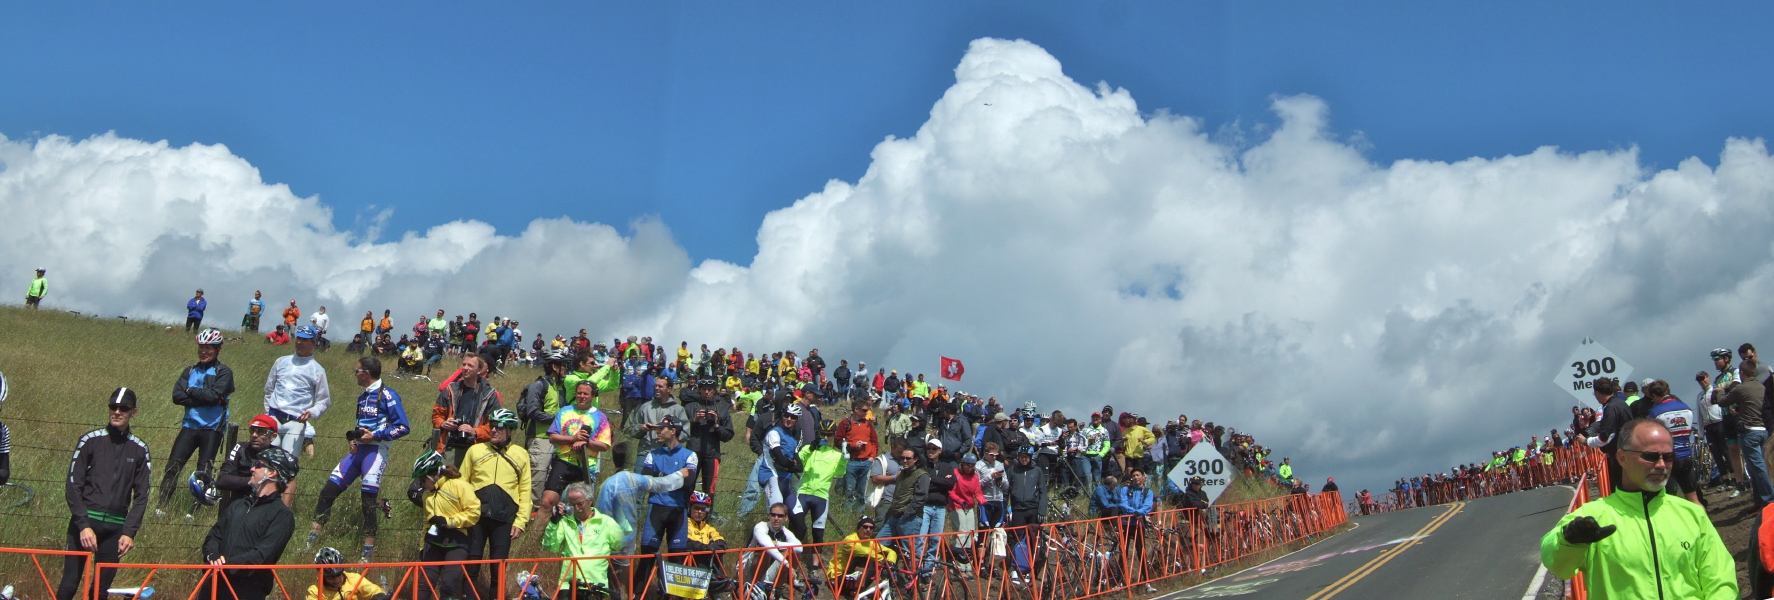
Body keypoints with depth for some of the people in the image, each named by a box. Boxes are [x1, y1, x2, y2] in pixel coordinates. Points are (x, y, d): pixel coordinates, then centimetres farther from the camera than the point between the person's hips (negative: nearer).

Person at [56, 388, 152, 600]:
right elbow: (73, 485, -2)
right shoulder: (90, 440, 1)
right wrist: (84, 525, -12)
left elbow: (141, 495, 9)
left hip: (115, 528, 2)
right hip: (84, 522, -2)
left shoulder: (139, 449, 8)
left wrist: (130, 532, -2)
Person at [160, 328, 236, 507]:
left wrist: (191, 391, -6)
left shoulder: (224, 372, 0)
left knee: (203, 471, -3)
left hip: (212, 427, -4)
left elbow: (214, 395, -17)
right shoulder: (190, 371, 13)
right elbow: (177, 396, -2)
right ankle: (162, 505, 1)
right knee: (173, 466, -6)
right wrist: (203, 397, -12)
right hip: (189, 425, 4)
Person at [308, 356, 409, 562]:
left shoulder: (387, 395, -7)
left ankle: (368, 554, -3)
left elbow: (403, 427, -12)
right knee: (328, 490, -1)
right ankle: (310, 542, 4)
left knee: (369, 501, -11)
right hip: (358, 449, 8)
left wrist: (375, 436, -15)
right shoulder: (362, 397, 19)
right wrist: (352, 438, 10)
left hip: (376, 450, -8)